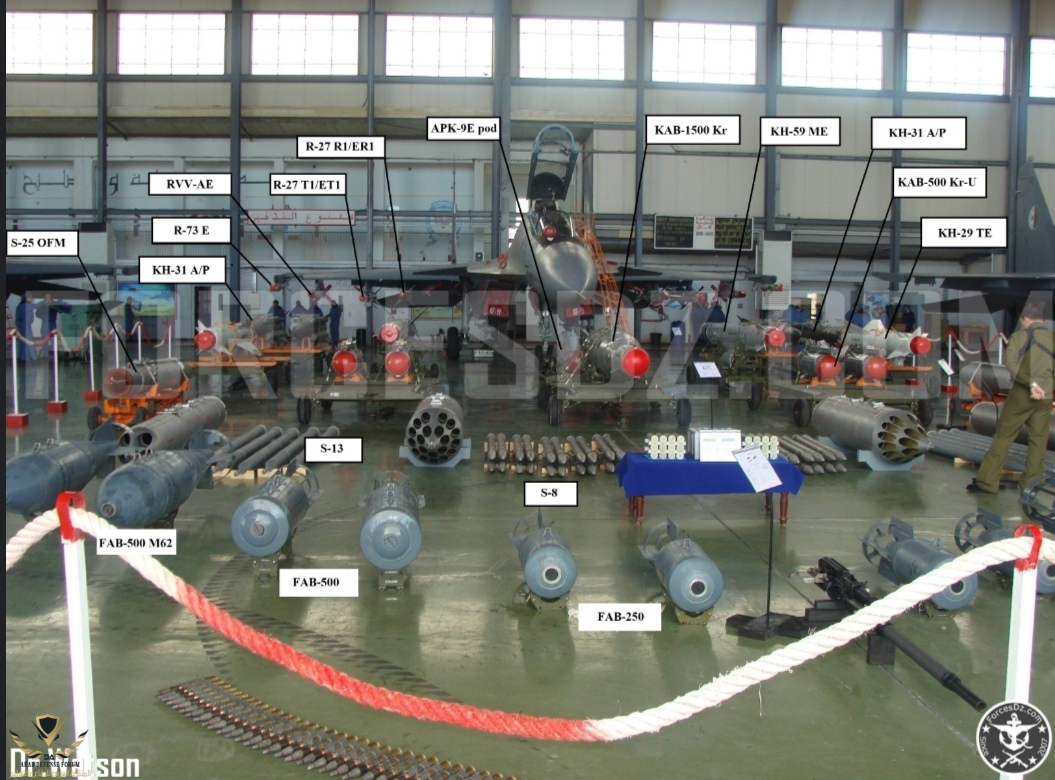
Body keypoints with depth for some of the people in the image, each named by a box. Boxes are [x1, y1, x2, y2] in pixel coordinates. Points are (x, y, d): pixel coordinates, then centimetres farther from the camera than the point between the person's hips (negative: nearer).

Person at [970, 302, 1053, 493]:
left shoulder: (1020, 336, -4)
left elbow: (1011, 363, -18)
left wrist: (1031, 383, -18)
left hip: (1022, 393, -3)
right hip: (1045, 396, 3)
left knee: (1003, 437, 3)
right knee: (1038, 440, 11)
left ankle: (987, 481, 4)